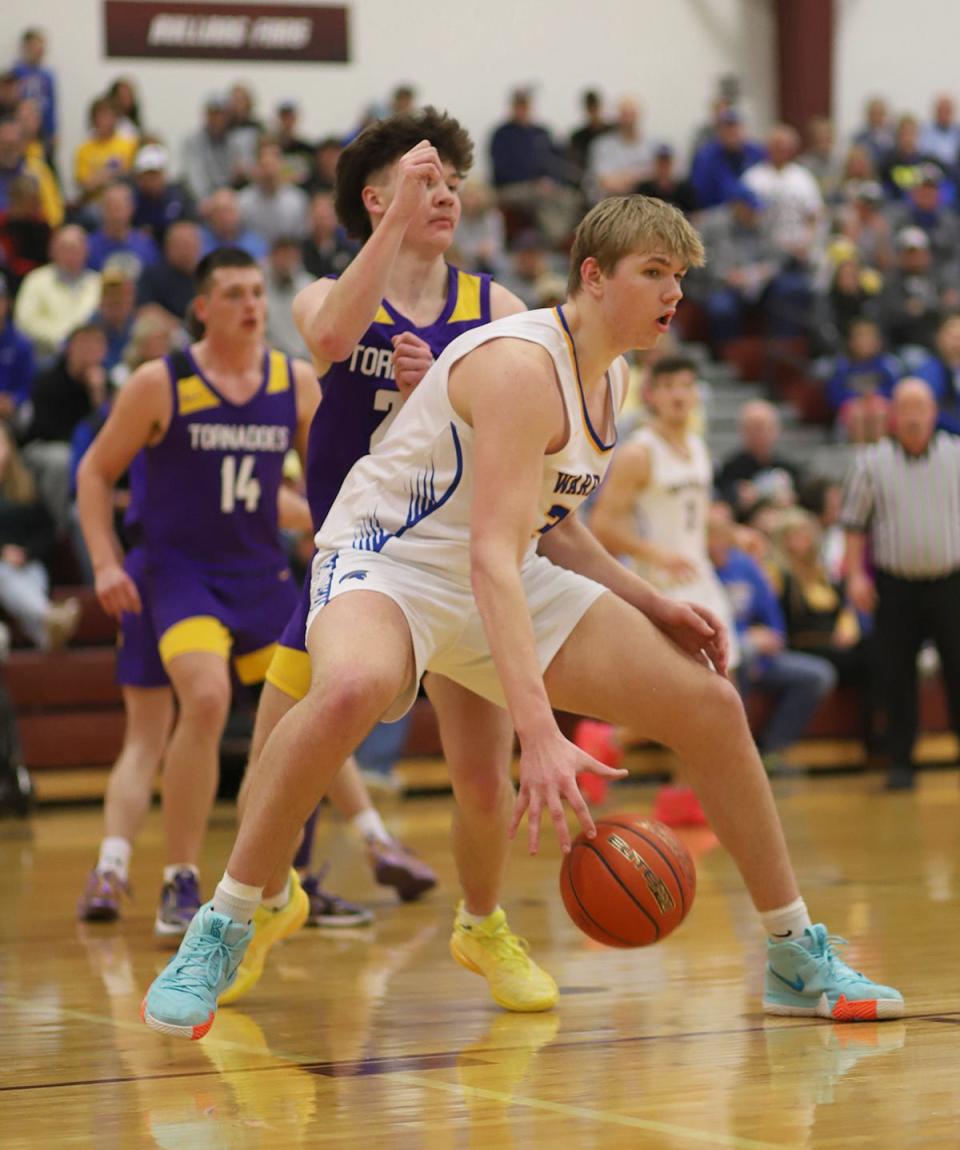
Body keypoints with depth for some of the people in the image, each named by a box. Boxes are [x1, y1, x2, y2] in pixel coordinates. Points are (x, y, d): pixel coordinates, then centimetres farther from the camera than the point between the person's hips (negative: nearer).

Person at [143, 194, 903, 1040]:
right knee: (354, 688, -43)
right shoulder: (522, 366, -25)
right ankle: (218, 937, -26)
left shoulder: (611, 379, 5)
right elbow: (490, 558, -36)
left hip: (514, 576, 9)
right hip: (387, 561, -9)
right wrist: (538, 735, -47)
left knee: (711, 703, 0)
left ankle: (797, 960, 15)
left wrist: (654, 607, 5)